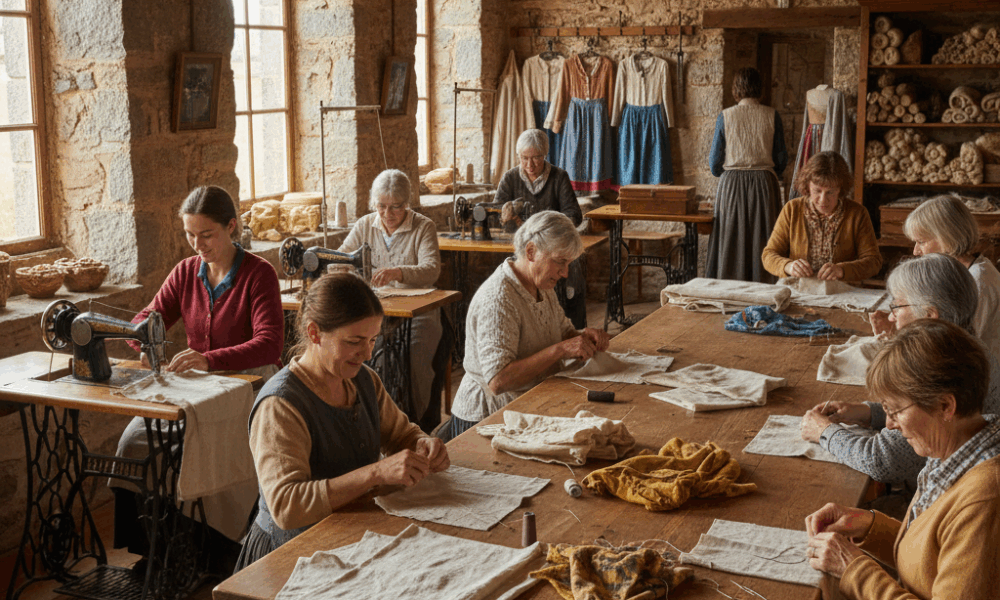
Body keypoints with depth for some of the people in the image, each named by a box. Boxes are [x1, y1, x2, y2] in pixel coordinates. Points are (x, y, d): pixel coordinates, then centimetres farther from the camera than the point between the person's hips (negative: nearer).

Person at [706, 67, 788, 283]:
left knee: (731, 245, 4)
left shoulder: (725, 116, -2)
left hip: (732, 186, 0)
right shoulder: (771, 116, -1)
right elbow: (781, 159, 3)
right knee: (761, 244, 5)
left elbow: (715, 163, 1)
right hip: (764, 185, 1)